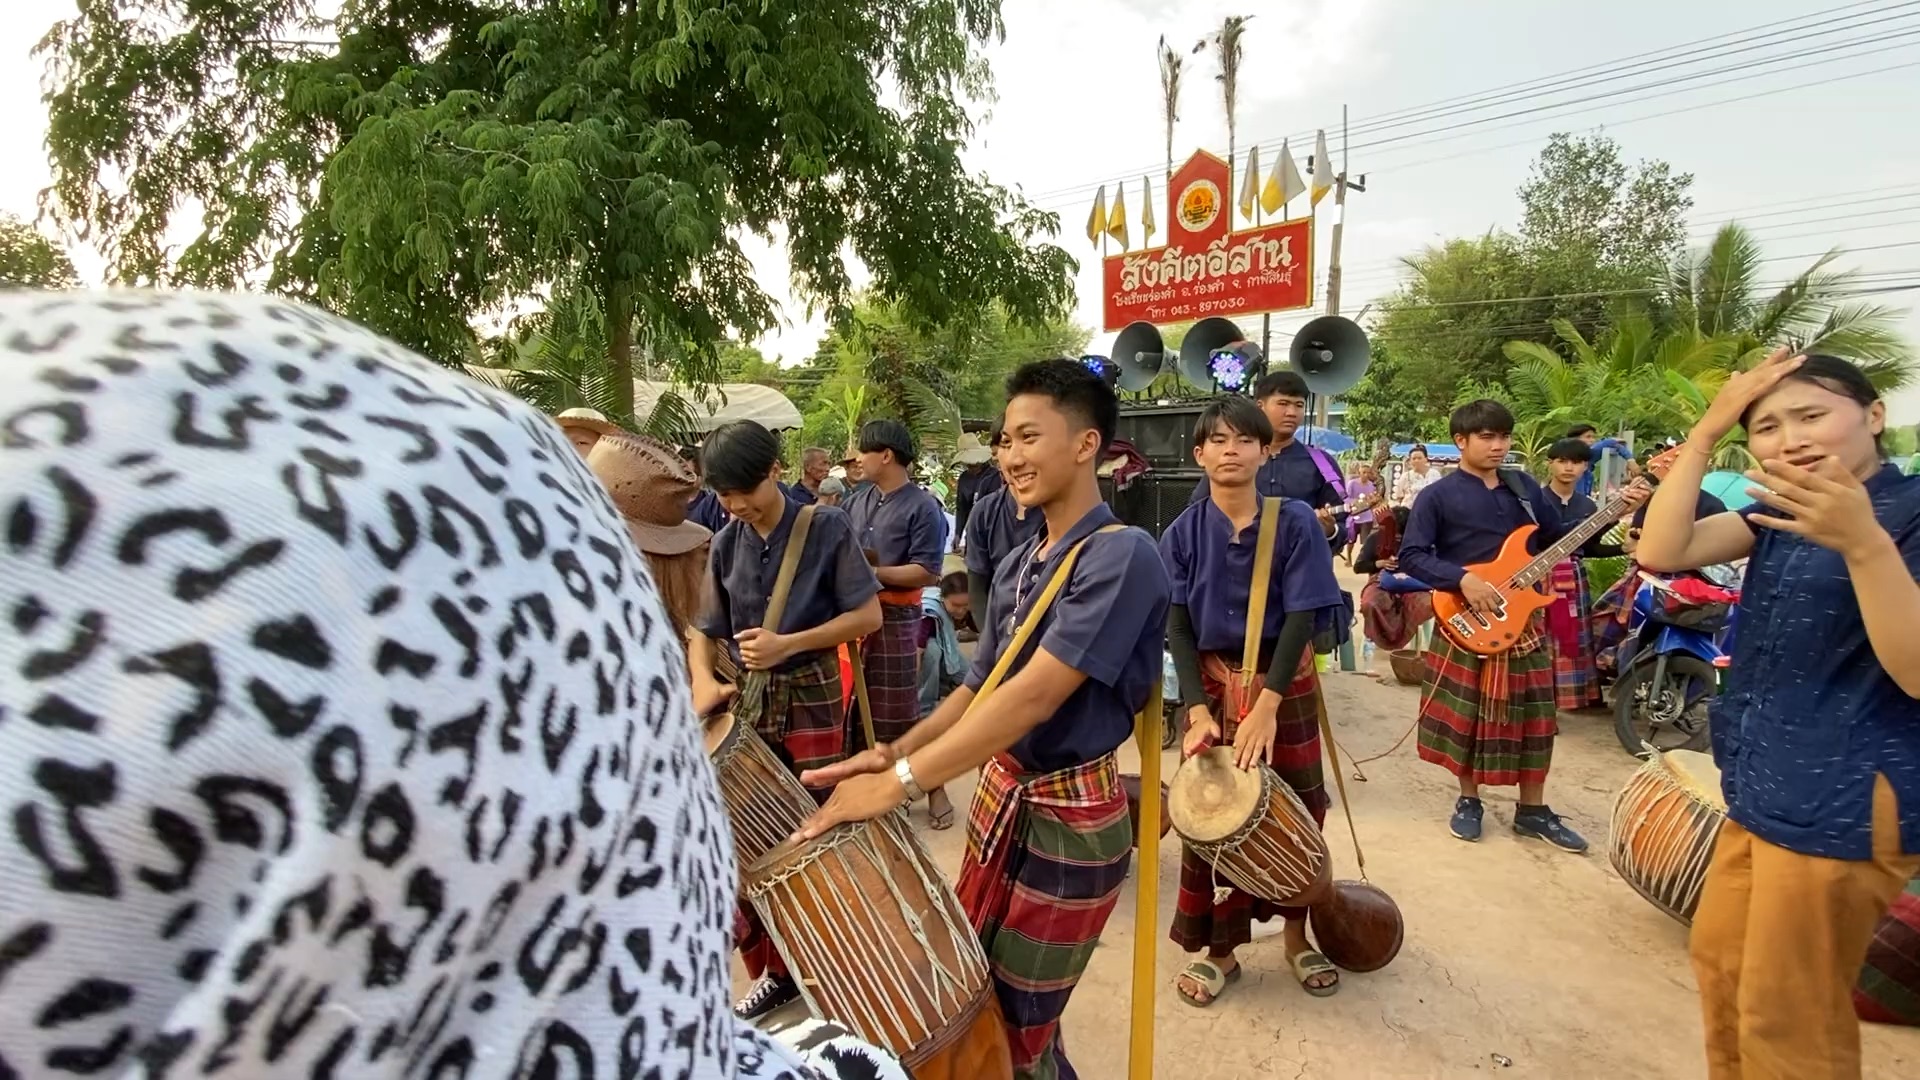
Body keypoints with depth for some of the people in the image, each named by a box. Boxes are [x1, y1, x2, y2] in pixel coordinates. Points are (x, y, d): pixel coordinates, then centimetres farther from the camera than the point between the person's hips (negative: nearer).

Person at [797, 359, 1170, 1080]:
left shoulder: (1121, 555, -21)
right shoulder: (1017, 565, 6)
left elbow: (1035, 695, -29)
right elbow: (979, 688, 9)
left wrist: (900, 781, -29)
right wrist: (894, 751, -6)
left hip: (1071, 817, -8)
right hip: (1001, 791, 8)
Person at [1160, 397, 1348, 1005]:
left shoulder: (1296, 523, -8)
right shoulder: (1183, 534, -5)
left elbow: (1302, 617, -12)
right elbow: (1177, 628, -7)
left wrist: (1267, 705, -21)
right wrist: (1197, 708, -18)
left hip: (1285, 686, 0)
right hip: (1213, 687, 0)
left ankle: (1296, 937, 35)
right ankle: (1220, 950, 25)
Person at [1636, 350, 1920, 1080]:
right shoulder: (1782, 514, 7)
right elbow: (1661, 553, -7)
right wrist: (1706, 431, -11)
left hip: (1846, 800, -7)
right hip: (1764, 788, 8)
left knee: (1785, 1018, 6)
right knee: (1719, 958, 23)